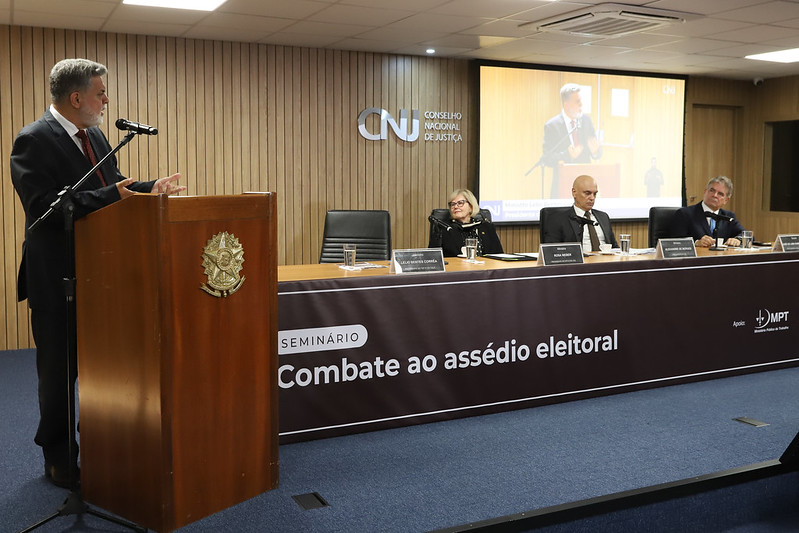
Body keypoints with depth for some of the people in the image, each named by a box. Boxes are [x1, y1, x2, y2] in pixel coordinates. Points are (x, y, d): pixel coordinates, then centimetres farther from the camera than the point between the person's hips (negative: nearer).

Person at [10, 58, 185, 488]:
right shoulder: (34, 141, -14)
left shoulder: (95, 136, 12)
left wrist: (150, 189, 0)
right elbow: (44, 204, -24)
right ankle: (58, 460, 20)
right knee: (59, 368, 5)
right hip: (57, 277, -8)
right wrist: (110, 196, -31)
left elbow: (113, 184, 17)